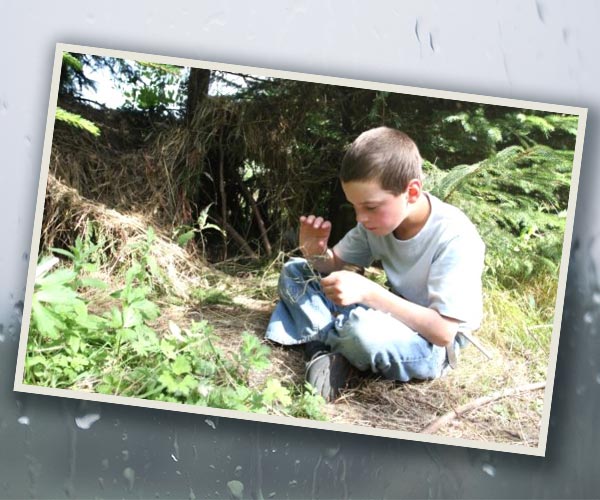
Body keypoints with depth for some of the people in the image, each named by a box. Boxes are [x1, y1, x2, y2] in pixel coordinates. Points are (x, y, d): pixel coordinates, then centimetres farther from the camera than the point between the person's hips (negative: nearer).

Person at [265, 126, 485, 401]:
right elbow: (337, 263, 5)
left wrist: (369, 292, -34)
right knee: (294, 271, 0)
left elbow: (443, 332, -29)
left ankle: (320, 339, -7)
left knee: (364, 327, -40)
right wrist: (316, 253, -19)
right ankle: (328, 354, -17)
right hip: (391, 318, 7)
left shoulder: (456, 238, -27)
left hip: (432, 344, -7)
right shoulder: (381, 215, -7)